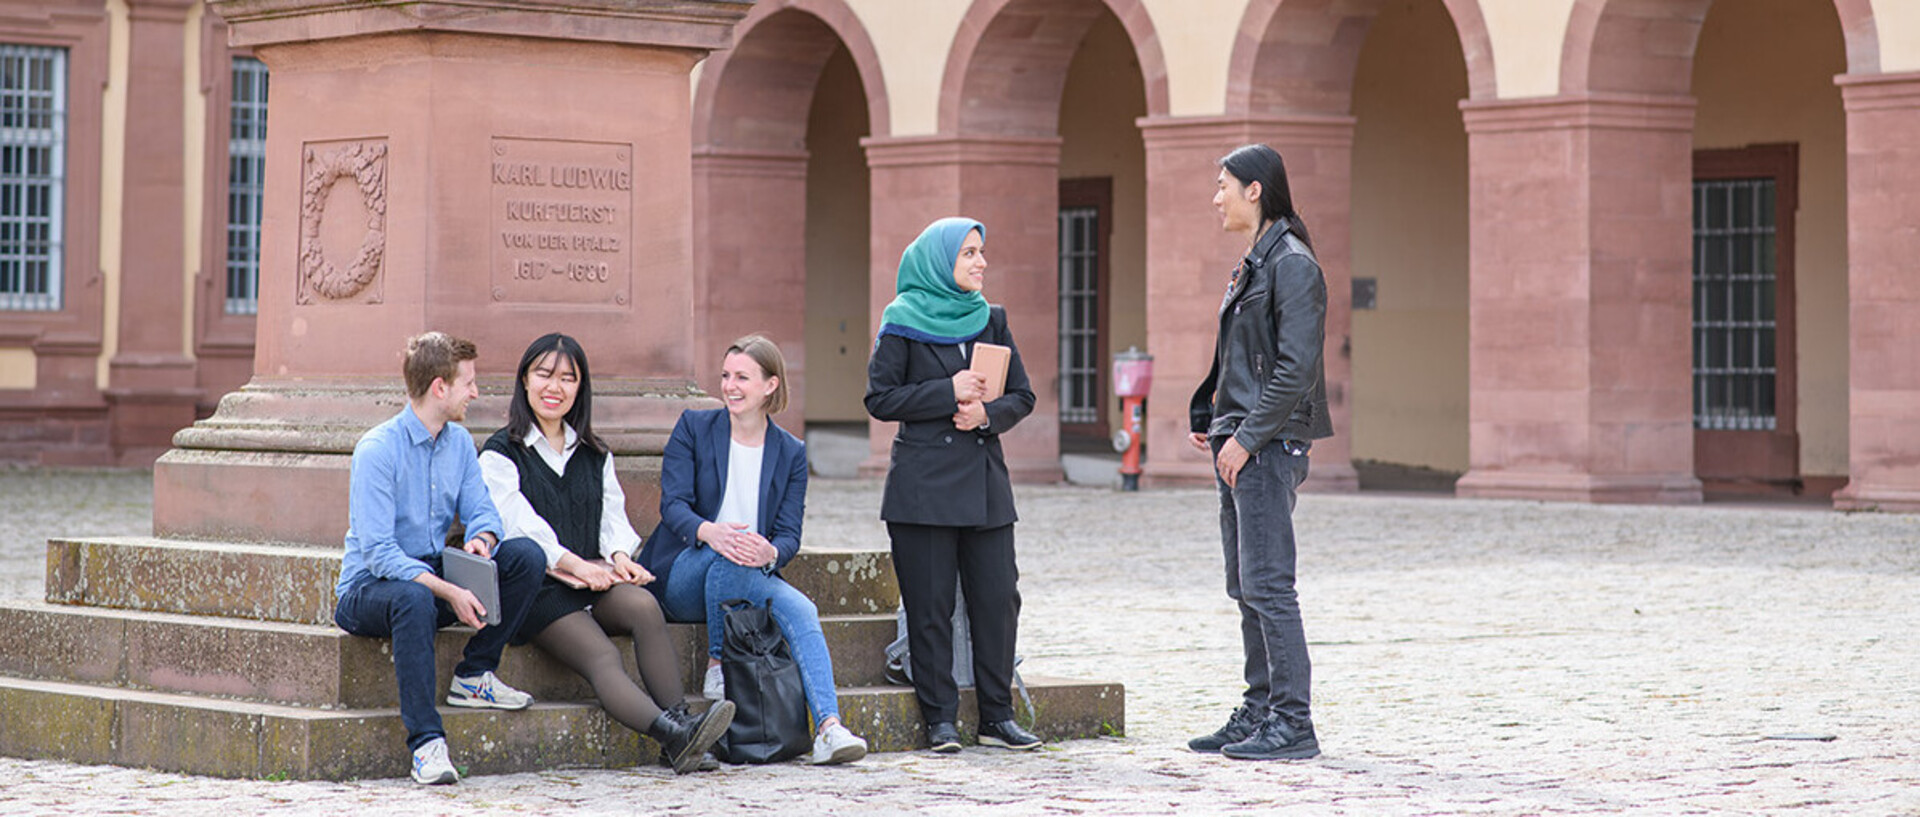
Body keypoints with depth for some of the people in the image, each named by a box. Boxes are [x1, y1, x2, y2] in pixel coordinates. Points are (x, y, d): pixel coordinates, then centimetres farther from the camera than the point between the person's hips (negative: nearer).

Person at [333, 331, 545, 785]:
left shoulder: (459, 442, 6)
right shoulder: (378, 449, -18)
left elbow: (480, 510, 8)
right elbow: (379, 552, -23)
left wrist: (482, 539, -19)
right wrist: (449, 592, -33)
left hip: (434, 575, 7)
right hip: (368, 588, -7)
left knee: (526, 557, -13)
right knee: (414, 598, -41)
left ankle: (473, 677, -3)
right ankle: (427, 744, -42)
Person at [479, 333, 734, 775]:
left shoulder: (594, 456, 23)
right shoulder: (501, 455, 7)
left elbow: (613, 518, 15)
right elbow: (521, 526, -6)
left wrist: (619, 556, -9)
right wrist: (577, 565, -16)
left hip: (594, 580, 4)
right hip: (536, 589, -4)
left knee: (644, 605, -31)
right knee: (601, 656, -31)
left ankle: (680, 721, -42)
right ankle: (675, 737, -52)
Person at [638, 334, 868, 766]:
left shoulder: (791, 452, 10)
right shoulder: (693, 428, 3)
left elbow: (789, 534, 0)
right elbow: (673, 503, -9)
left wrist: (770, 552, -27)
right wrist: (709, 532, -33)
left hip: (750, 581, 2)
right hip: (680, 577, -2)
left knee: (800, 609, -29)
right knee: (725, 552, -37)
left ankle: (828, 729, -43)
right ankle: (717, 664, -22)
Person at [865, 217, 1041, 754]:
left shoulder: (991, 321, 13)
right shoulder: (903, 323, 0)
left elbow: (1022, 396, 12)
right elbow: (880, 398, -5)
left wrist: (988, 413, -8)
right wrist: (949, 392, -13)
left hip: (984, 480, 4)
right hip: (924, 483, -4)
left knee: (998, 596, 0)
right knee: (930, 603, -3)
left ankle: (997, 716, 8)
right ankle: (940, 720, 4)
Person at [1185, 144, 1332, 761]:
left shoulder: (1292, 264, -12)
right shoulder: (1253, 264, 17)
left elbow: (1296, 367, -19)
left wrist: (1247, 437, -18)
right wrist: (1211, 421, 14)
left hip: (1269, 443, -10)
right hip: (1240, 442, 10)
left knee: (1266, 584, -10)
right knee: (1245, 588, 11)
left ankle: (1292, 723, -7)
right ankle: (1258, 713, 16)